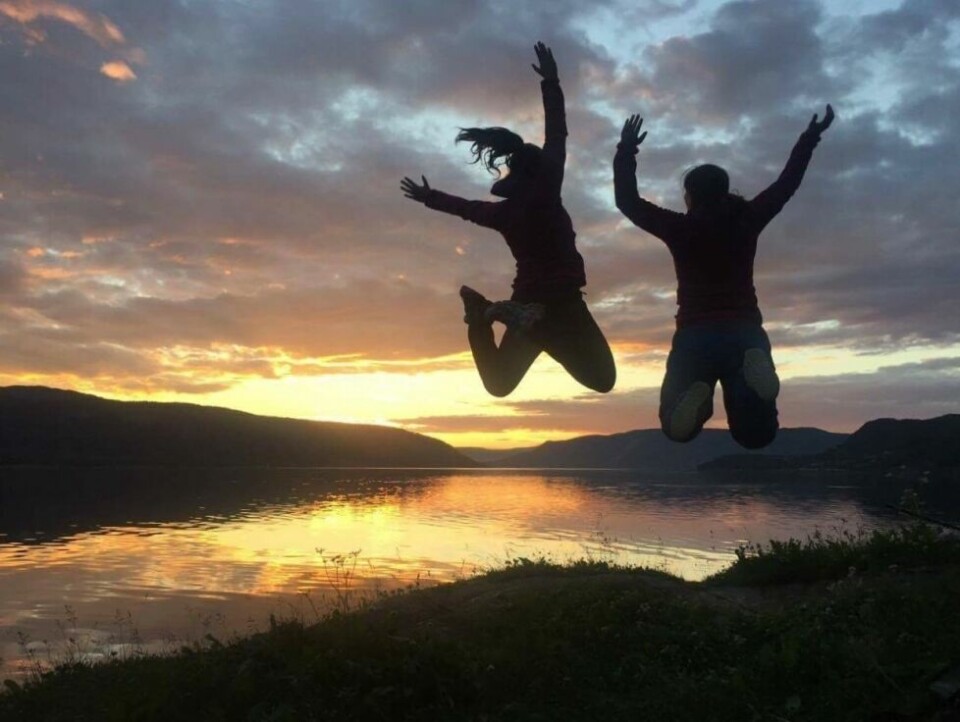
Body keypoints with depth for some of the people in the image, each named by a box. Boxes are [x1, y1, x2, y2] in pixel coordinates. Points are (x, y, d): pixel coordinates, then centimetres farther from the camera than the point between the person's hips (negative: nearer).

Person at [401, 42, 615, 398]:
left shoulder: (502, 211, 6)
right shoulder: (545, 191, -7)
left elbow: (464, 206, 24)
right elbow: (557, 135, -2)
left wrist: (429, 197, 43)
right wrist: (550, 82, 8)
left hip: (527, 303, 6)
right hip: (562, 302, -6)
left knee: (498, 382, 20)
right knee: (602, 378, -7)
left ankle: (483, 315, -8)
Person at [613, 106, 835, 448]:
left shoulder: (680, 227, -1)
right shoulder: (747, 220, 6)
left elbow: (628, 202, 8)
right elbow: (787, 184, 19)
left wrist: (626, 152, 17)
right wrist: (810, 138, 32)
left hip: (695, 337, -1)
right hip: (745, 334, 2)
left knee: (678, 427, 12)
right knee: (756, 434, 2)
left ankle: (696, 397, -28)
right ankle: (754, 366, -31)